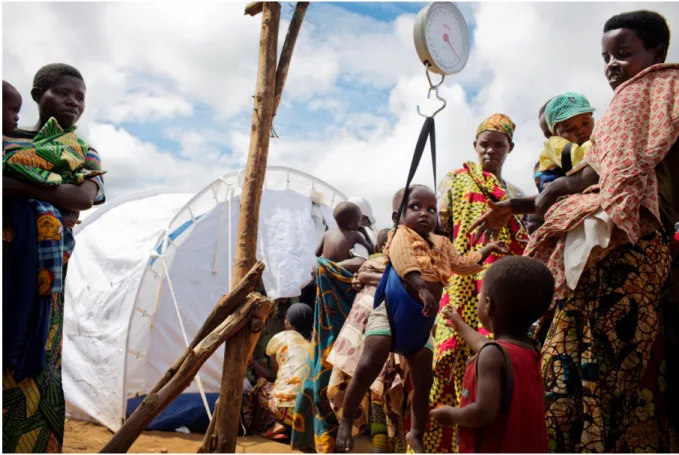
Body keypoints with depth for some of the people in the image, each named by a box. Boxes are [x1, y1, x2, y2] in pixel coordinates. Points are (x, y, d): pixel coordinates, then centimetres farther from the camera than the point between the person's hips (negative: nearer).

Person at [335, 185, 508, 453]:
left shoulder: (441, 243, 14)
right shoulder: (401, 234, -7)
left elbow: (462, 265, 28)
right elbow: (404, 261, -28)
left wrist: (486, 250, 22)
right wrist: (422, 288, -43)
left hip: (421, 321, 7)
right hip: (391, 312, -6)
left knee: (424, 382, 11)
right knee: (367, 368, -15)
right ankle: (346, 421, 7)